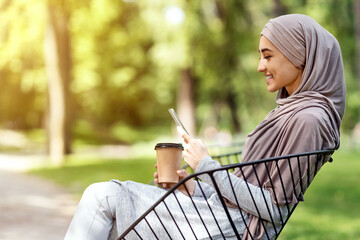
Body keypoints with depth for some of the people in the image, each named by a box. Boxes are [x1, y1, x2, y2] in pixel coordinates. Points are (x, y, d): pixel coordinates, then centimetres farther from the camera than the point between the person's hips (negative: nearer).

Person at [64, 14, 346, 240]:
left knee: (103, 197, -8)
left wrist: (207, 165, -15)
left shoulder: (307, 120, -18)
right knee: (102, 195, 11)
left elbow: (273, 205, -20)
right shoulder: (292, 109, 13)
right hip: (221, 212, 10)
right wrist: (194, 187, 6)